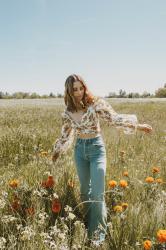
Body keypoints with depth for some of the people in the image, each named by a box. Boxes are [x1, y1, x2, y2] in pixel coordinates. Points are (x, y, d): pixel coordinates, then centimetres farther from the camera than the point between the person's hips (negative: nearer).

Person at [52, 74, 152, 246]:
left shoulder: (95, 103, -14)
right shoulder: (67, 112, 0)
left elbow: (114, 118, -15)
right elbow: (66, 134, 15)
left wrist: (137, 125, -25)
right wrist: (57, 151, 25)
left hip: (96, 148, -4)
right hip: (80, 149, 4)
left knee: (97, 192, -8)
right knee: (84, 189, 15)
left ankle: (97, 232, 9)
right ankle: (88, 224, 36)